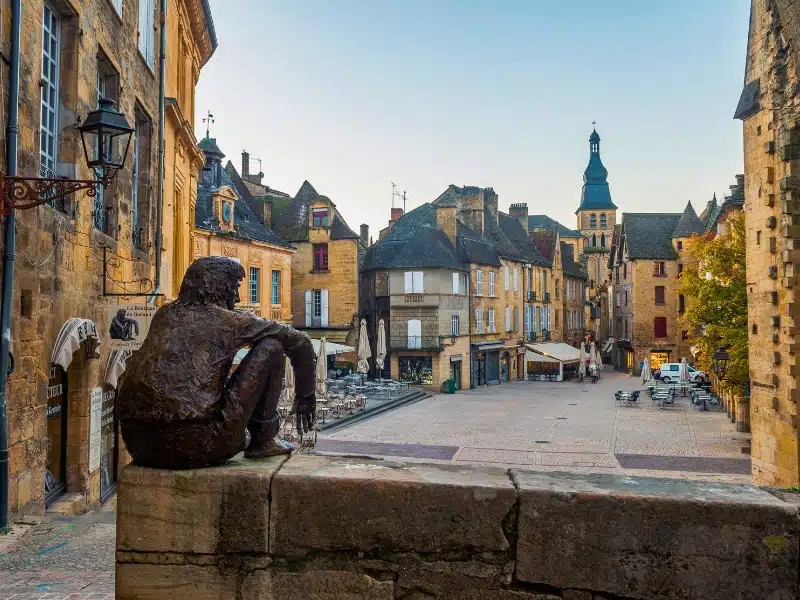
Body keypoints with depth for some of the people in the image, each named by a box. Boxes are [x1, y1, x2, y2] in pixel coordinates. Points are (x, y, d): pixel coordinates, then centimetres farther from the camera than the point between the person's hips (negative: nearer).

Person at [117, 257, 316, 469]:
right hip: (196, 446, -6)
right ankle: (263, 439, 13)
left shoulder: (165, 314, 16)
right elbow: (299, 341, 10)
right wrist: (305, 397, 24)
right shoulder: (228, 320, 2)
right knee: (271, 346, 4)